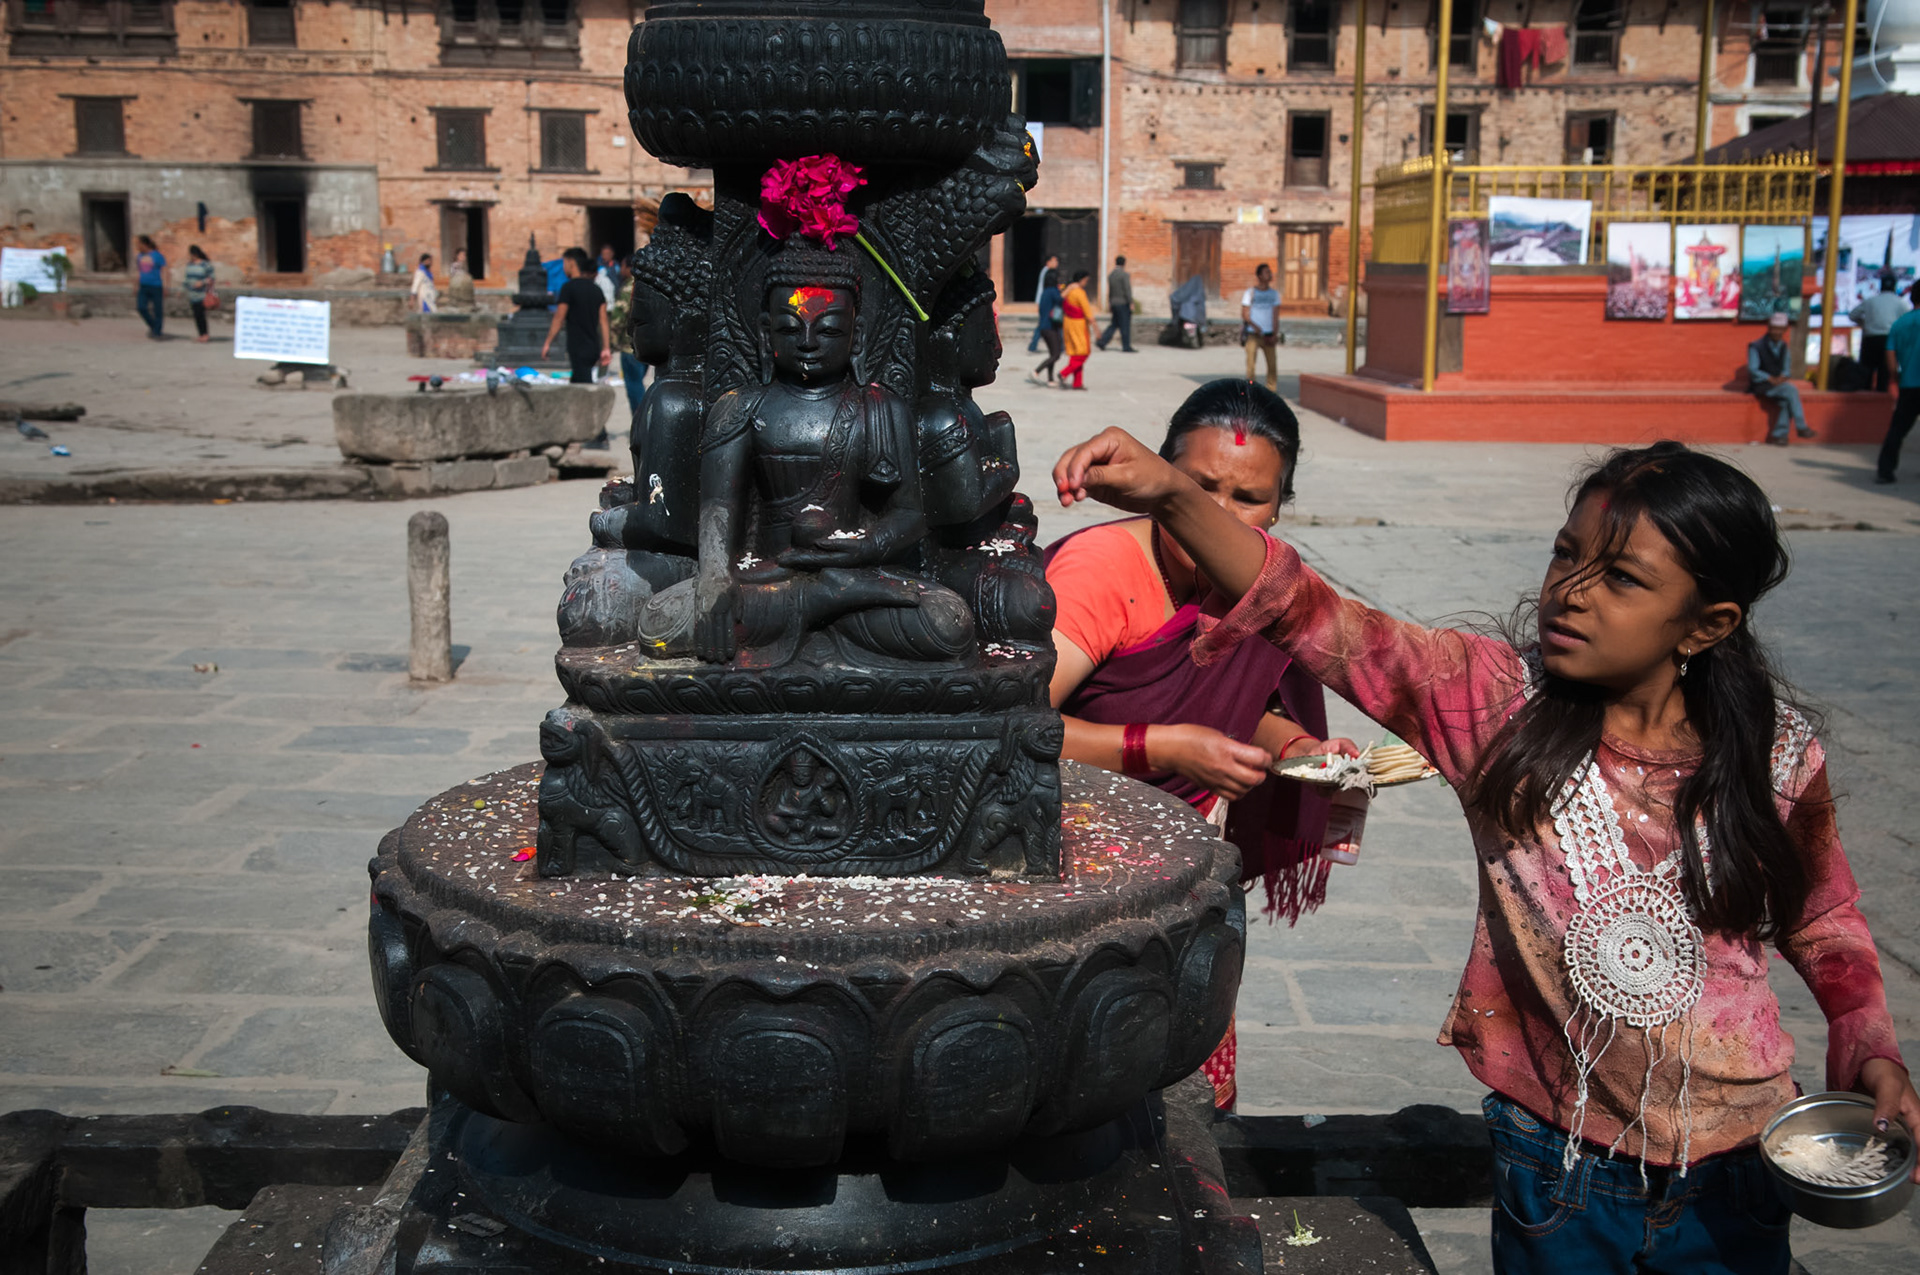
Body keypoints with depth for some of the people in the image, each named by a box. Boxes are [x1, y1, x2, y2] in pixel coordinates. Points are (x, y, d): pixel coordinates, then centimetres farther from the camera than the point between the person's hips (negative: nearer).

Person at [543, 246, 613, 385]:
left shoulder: (568, 287, -9)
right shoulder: (595, 288, 11)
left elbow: (559, 318, -9)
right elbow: (603, 320, 8)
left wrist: (547, 343, -1)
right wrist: (606, 348, 8)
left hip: (578, 348, -7)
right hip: (594, 347, 7)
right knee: (576, 383, 18)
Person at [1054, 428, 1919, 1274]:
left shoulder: (1780, 757, -9)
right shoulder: (1499, 701, -13)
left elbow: (1823, 922, 9)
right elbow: (1324, 625, -25)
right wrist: (1173, 497, -36)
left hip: (1730, 1176, 1)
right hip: (1552, 1165, 0)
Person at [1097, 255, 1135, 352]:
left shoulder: (1110, 275, 10)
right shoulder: (1125, 275, -13)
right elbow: (1127, 290, -16)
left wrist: (1109, 304, 20)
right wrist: (1131, 303, -13)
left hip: (1114, 303, 7)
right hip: (1123, 303, -7)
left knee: (1114, 324, 13)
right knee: (1125, 325, -1)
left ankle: (1102, 341, 3)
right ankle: (1126, 347, 2)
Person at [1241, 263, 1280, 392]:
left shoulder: (1274, 294, 12)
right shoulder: (1250, 293, 3)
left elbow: (1276, 316, 9)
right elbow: (1244, 315, -2)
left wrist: (1275, 334, -4)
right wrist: (1255, 327, -18)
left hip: (1269, 336, 3)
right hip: (1252, 335, -3)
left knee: (1272, 365, -3)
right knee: (1251, 364, -8)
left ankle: (1272, 390, 3)